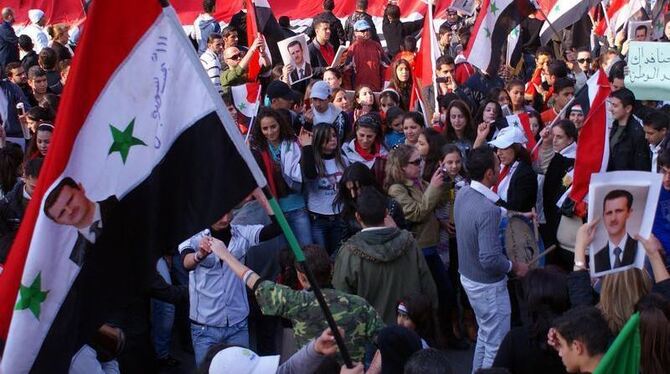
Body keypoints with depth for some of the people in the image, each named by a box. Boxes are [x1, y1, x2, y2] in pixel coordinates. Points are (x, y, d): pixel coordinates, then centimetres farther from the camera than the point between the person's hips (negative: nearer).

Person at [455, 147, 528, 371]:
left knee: (485, 336, 25)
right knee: (496, 346, 6)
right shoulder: (488, 210, -31)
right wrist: (514, 267, -12)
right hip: (488, 285, -9)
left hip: (468, 276, 9)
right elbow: (490, 259, -32)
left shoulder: (463, 193, -4)